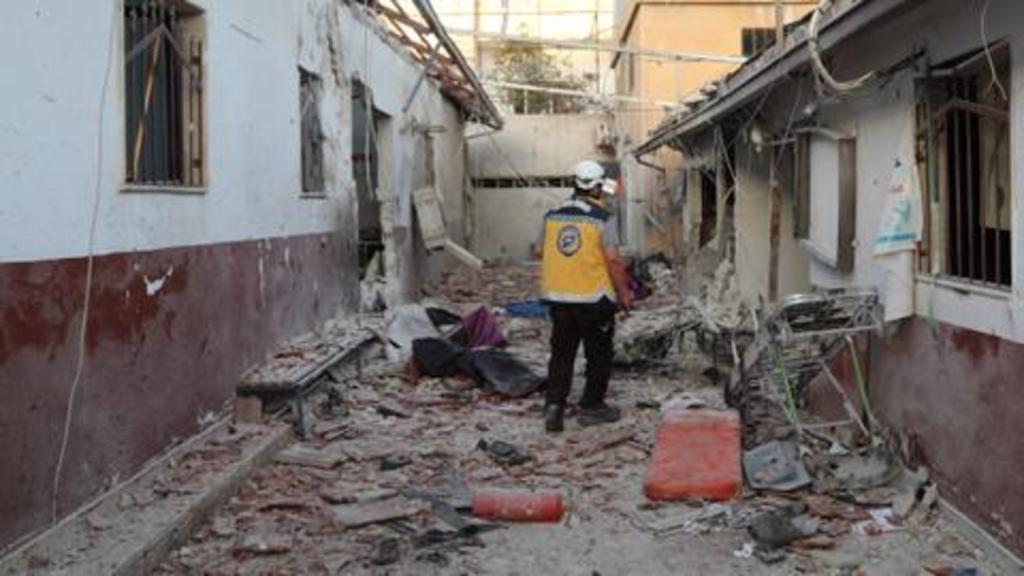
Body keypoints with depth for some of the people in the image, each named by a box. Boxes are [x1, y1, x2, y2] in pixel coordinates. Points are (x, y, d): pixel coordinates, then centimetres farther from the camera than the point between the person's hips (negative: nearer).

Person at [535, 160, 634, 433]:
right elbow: (613, 260, -14)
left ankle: (554, 405, 1)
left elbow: (540, 250, 14)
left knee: (561, 353, 12)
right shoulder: (603, 219, -12)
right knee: (599, 355, 11)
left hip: (558, 297, 4)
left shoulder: (553, 216, 3)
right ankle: (591, 407, 18)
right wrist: (624, 293, -5)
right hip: (594, 298, -4)